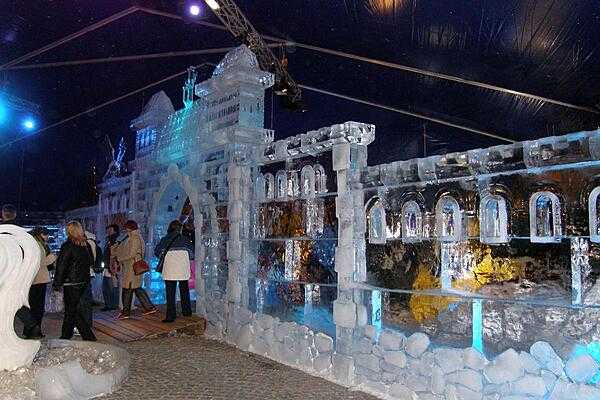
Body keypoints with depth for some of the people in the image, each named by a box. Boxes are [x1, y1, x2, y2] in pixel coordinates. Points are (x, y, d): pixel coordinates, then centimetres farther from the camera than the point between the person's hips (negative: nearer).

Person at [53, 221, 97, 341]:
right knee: (70, 309, 20)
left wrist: (57, 283, -6)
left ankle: (89, 337, -5)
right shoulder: (87, 245, 4)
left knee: (73, 311, 0)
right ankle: (66, 336, 31)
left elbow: (61, 266, -12)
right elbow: (91, 262, 13)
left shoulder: (68, 246, -14)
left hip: (71, 283, -7)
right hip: (84, 282, 7)